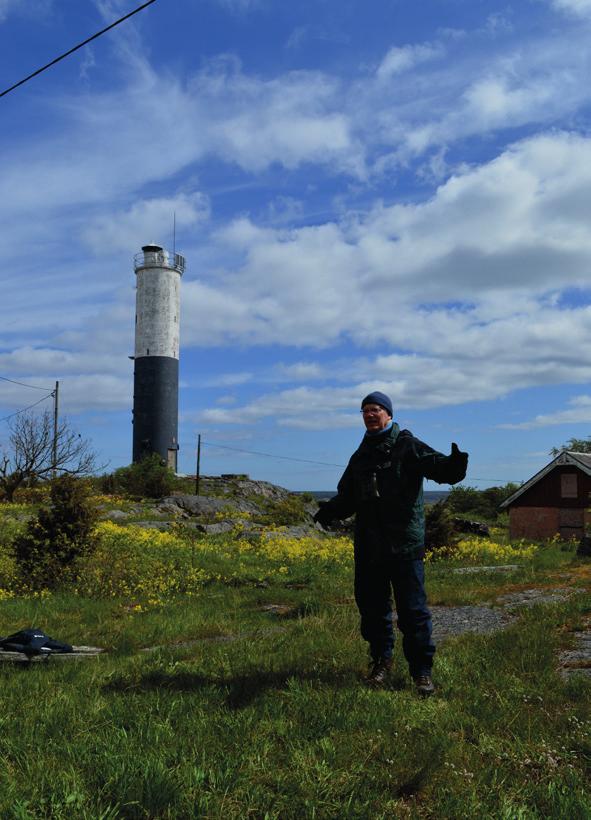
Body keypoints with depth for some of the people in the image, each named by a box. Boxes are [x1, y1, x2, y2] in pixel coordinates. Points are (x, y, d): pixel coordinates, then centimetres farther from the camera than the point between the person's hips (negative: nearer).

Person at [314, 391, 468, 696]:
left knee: (412, 608, -1)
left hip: (404, 544, -6)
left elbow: (435, 464, -18)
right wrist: (331, 509, -2)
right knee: (372, 606, 13)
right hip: (368, 547, 6)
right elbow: (348, 497, 19)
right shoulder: (360, 456, 16)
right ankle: (381, 660, 31)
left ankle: (421, 671, 10)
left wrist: (452, 466, -41)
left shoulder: (407, 446, -2)